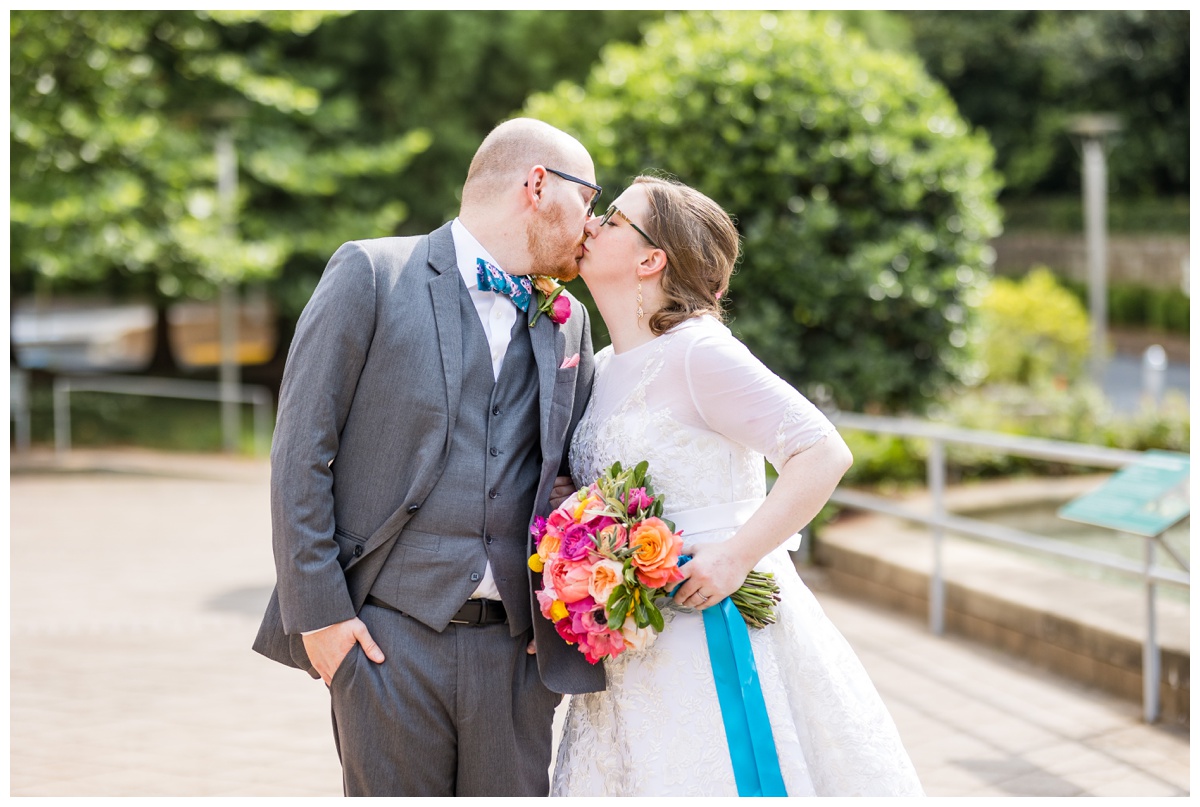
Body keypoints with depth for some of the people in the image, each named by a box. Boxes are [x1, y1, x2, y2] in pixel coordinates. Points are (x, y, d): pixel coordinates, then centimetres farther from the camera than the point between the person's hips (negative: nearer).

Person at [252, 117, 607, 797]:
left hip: (514, 645, 4)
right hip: (389, 638, -4)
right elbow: (301, 452, -4)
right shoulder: (372, 274, -1)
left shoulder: (566, 321, 15)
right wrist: (318, 610, -8)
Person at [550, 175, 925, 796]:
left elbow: (824, 454, -19)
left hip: (715, 626, -7)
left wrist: (735, 557, -23)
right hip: (635, 647, 7)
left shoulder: (698, 352, -14)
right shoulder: (602, 368, 11)